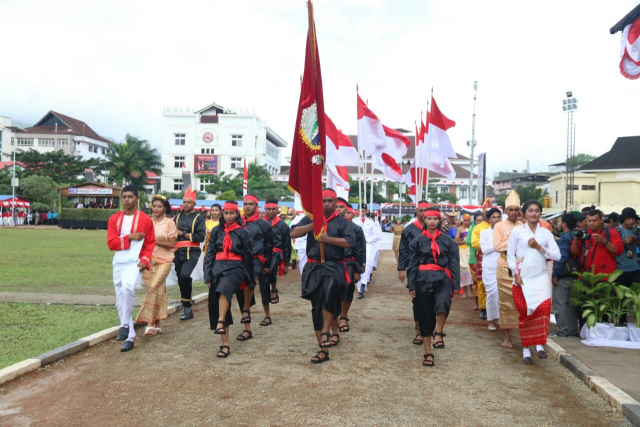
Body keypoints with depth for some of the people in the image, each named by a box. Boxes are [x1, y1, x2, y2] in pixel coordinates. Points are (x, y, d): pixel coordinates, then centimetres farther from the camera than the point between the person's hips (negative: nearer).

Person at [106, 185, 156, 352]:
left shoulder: (145, 219, -1)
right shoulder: (114, 219, 5)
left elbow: (151, 243, 0)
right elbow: (111, 243, -2)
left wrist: (145, 260, -13)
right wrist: (129, 237, -14)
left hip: (135, 262, -4)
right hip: (118, 263, 4)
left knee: (127, 288, -32)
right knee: (120, 300, 7)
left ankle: (125, 325, -17)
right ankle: (129, 337, 18)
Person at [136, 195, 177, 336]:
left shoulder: (169, 223, -1)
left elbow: (171, 244, -5)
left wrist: (155, 241, -14)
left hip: (163, 261, -3)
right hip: (148, 260, 3)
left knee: (154, 288, -17)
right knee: (157, 291, 6)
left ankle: (150, 323, -12)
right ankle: (156, 325, 13)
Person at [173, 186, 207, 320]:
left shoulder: (199, 218, 1)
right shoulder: (178, 217, 15)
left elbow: (201, 237, -8)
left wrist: (183, 234, -8)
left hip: (192, 252, -5)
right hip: (178, 252, 5)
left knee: (184, 275, -25)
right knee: (181, 279, 9)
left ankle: (187, 306, -13)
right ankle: (187, 306, 25)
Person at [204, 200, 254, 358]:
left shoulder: (242, 232, 3)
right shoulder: (216, 231, 10)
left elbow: (248, 256, 5)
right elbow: (209, 254, 10)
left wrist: (248, 277, 5)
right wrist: (208, 276, 3)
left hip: (235, 268, -3)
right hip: (218, 268, 3)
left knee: (225, 288, -37)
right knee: (216, 304, 0)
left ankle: (220, 323, -37)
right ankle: (225, 345, 7)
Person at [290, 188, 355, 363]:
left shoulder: (342, 221, 4)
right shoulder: (310, 219, 10)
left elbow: (350, 242, -9)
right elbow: (293, 233, -2)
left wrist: (328, 239, -16)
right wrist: (313, 225, -14)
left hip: (334, 266, -3)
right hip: (314, 267, 3)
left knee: (329, 291, -34)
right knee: (317, 307, 6)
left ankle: (325, 332, -16)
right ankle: (323, 349, 16)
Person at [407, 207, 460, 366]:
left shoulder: (447, 241, 7)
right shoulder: (417, 241, 6)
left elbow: (454, 263, 5)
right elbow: (413, 264, 6)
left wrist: (456, 285, -3)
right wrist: (411, 286, 1)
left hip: (442, 278, -1)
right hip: (423, 280, 1)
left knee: (442, 302, -33)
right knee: (425, 316, 4)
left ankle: (439, 333, -12)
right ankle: (428, 354, 14)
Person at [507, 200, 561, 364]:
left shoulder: (546, 233, 10)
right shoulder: (517, 231, 4)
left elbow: (557, 255, 2)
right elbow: (510, 255, 1)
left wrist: (539, 248, -9)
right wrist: (516, 274, -9)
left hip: (541, 277, 1)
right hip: (522, 278, -1)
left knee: (543, 308, -18)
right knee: (525, 313, 2)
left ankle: (540, 344, -4)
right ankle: (526, 349, 13)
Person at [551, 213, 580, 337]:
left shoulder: (564, 238, -13)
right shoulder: (574, 237, 12)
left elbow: (562, 257, -21)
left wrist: (554, 274, -18)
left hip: (562, 275, -9)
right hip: (573, 275, 9)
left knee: (559, 304, -3)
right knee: (571, 303, 14)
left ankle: (562, 331, -1)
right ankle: (573, 330, 19)